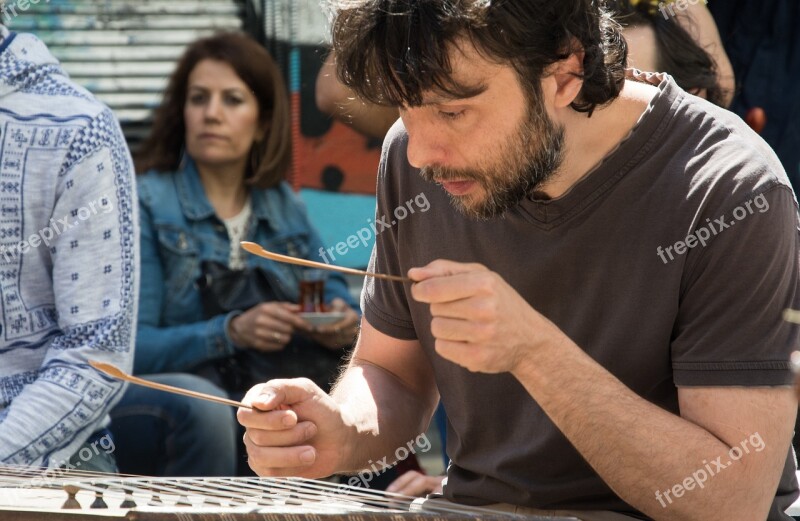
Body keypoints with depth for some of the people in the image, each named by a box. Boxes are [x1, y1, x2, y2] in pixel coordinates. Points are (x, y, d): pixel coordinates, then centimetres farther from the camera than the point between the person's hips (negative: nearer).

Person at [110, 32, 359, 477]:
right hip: (154, 401, -4)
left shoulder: (284, 207, 11)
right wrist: (229, 333, -28)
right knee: (201, 404, -38)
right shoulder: (145, 204, -5)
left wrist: (342, 323, -11)